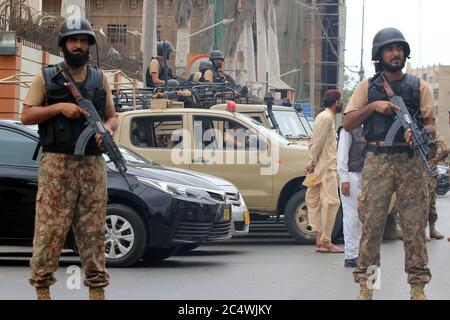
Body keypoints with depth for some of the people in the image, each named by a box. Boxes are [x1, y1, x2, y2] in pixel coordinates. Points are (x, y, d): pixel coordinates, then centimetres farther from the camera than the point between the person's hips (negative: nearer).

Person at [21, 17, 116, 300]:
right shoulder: (46, 78, 6)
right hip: (56, 163, -3)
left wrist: (107, 129, -7)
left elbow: (112, 116, 16)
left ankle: (97, 289, 8)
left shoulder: (100, 79, 14)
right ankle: (42, 288, 1)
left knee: (94, 229, 3)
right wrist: (59, 108, -11)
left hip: (93, 163, 3)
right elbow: (26, 116, 2)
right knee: (50, 227, -5)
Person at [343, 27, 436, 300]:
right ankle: (366, 284, 3)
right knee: (371, 224, -3)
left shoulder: (420, 87, 11)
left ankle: (418, 287, 4)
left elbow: (431, 125, 7)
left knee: (414, 226, -2)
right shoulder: (367, 88, 11)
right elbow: (348, 123, 8)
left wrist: (417, 133, -16)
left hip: (411, 163, 0)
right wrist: (373, 106, -6)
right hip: (377, 162, 0)